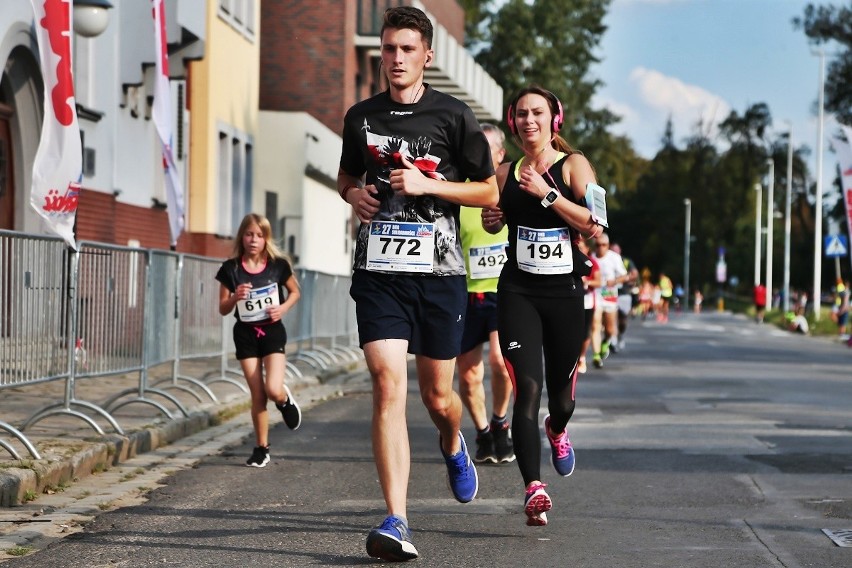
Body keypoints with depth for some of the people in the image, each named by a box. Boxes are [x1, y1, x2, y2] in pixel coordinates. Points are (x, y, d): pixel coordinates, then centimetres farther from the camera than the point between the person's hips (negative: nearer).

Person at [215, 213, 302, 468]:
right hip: (245, 333, 1)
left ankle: (285, 400, 21)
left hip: (272, 331, -1)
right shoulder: (231, 269, -5)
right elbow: (223, 309, 0)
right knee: (257, 395, 2)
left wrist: (283, 308, -10)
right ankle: (262, 448, 15)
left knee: (273, 390, -17)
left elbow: (294, 292, 10)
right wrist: (235, 297, -21)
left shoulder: (278, 265, -6)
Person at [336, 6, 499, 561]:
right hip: (378, 271, 1)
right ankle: (397, 522, -18)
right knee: (389, 385, -15)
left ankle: (453, 445, 47)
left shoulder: (453, 115, 0)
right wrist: (355, 194, 2)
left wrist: (426, 184, -11)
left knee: (437, 394, 8)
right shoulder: (361, 116, 9)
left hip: (439, 271, -1)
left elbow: (489, 192, 3)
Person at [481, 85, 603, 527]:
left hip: (565, 292, -1)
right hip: (518, 293, 1)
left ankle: (557, 430, 51)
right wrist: (491, 220, 2)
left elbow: (594, 224, -13)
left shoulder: (573, 165, -2)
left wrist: (548, 194, -19)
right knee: (527, 389, -16)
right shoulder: (506, 174, 7)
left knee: (561, 395, 13)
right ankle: (533, 488, -19)